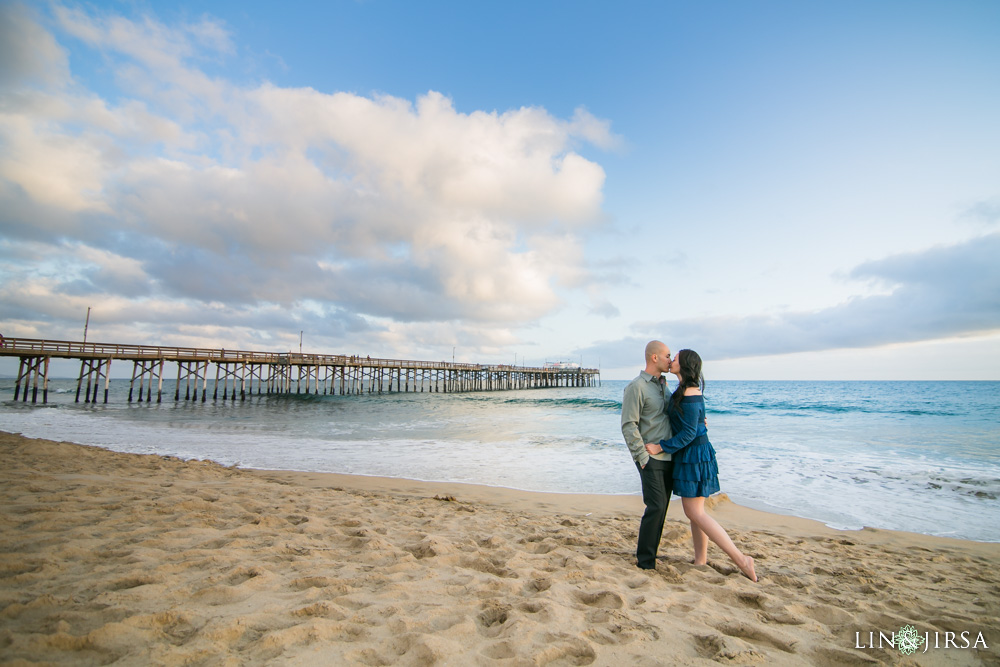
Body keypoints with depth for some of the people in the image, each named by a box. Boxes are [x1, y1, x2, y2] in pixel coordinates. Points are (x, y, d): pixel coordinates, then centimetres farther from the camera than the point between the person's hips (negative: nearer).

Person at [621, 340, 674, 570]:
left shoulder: (664, 384, 13)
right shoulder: (636, 387, -13)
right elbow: (628, 426, -16)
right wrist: (642, 456, -17)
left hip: (668, 456, 8)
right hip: (650, 458, -8)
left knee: (661, 507, 12)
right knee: (656, 507, -8)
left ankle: (649, 550, 26)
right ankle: (645, 560, 6)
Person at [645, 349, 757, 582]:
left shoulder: (689, 395, -22)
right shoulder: (684, 390, 8)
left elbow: (689, 434, -22)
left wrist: (661, 447, -18)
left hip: (693, 455, -10)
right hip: (690, 455, 10)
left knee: (694, 512, -3)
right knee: (694, 510, 14)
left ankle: (741, 559, 2)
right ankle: (700, 560, 24)